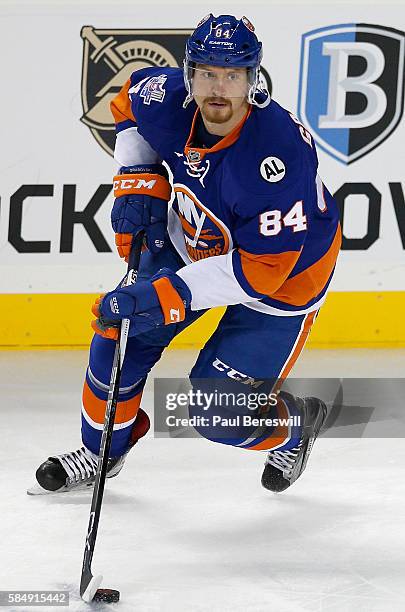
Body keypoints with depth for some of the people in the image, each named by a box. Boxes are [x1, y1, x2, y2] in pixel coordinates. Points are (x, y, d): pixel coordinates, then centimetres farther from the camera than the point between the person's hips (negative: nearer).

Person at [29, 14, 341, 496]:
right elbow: (130, 102, 5)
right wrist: (137, 182, -8)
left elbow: (261, 269, -34)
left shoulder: (279, 154, -40)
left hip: (285, 273, -6)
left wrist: (165, 297, -38)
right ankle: (101, 453, 30)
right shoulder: (168, 100, -23)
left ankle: (296, 425, 26)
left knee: (217, 414, -7)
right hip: (191, 240, 6)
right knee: (120, 334, 4)